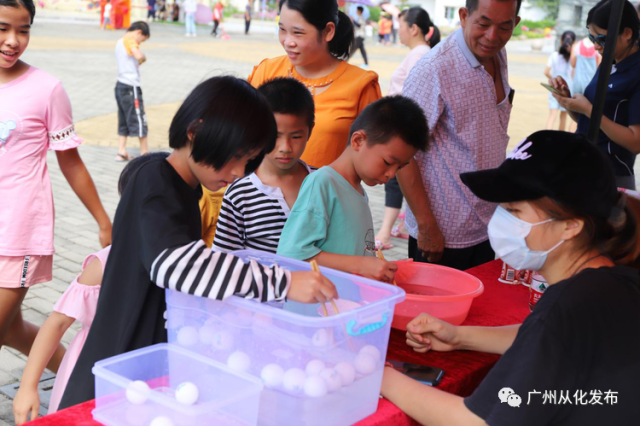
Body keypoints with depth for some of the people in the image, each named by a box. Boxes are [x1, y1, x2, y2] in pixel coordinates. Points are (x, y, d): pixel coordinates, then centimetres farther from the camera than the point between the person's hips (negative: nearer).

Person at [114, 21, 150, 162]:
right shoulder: (130, 40, -13)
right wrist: (144, 57, -10)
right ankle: (144, 152, 9)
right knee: (139, 119, 1)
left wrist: (139, 61, 5)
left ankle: (121, 152, 12)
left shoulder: (120, 41, 17)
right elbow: (138, 56, -30)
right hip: (131, 87, -9)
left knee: (124, 121, 12)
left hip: (121, 85, 9)